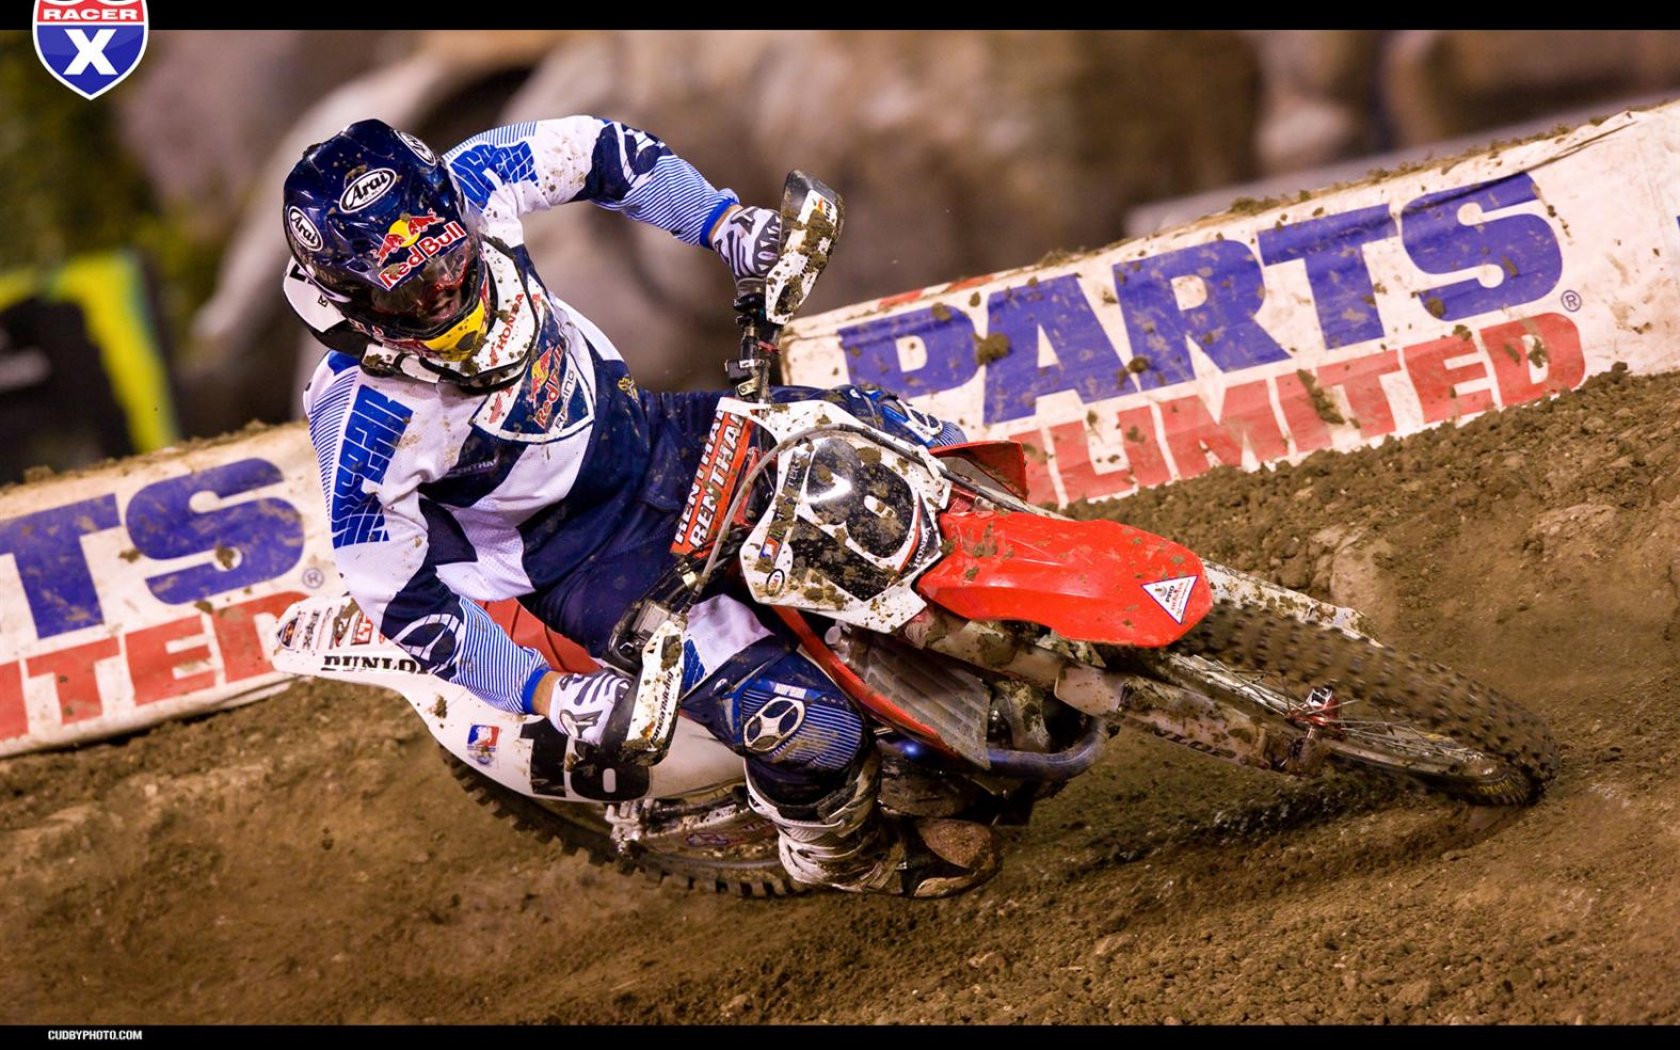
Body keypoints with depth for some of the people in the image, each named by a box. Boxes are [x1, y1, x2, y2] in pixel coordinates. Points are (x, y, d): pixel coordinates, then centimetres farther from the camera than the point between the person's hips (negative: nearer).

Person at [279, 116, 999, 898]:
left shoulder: (462, 193, -20)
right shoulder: (359, 429, -32)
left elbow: (589, 150, -1)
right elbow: (400, 595, -21)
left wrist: (728, 228, -10)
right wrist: (553, 697, -24)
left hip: (646, 430, 6)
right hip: (586, 567, -6)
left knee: (895, 435, 6)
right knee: (810, 732, -15)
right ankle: (845, 853, 21)